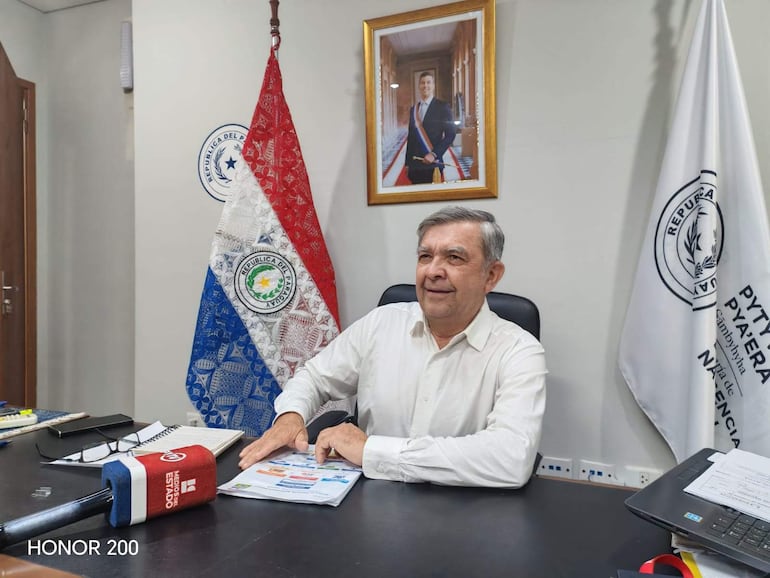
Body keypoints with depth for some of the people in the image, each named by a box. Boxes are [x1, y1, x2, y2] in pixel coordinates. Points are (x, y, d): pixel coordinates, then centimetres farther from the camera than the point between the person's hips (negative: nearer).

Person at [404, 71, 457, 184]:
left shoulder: (442, 107, -1)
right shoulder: (413, 109, 14)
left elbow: (450, 134, -6)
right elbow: (410, 137, 16)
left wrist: (434, 154, -14)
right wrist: (407, 163, 13)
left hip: (432, 164, -4)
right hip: (414, 164, 4)